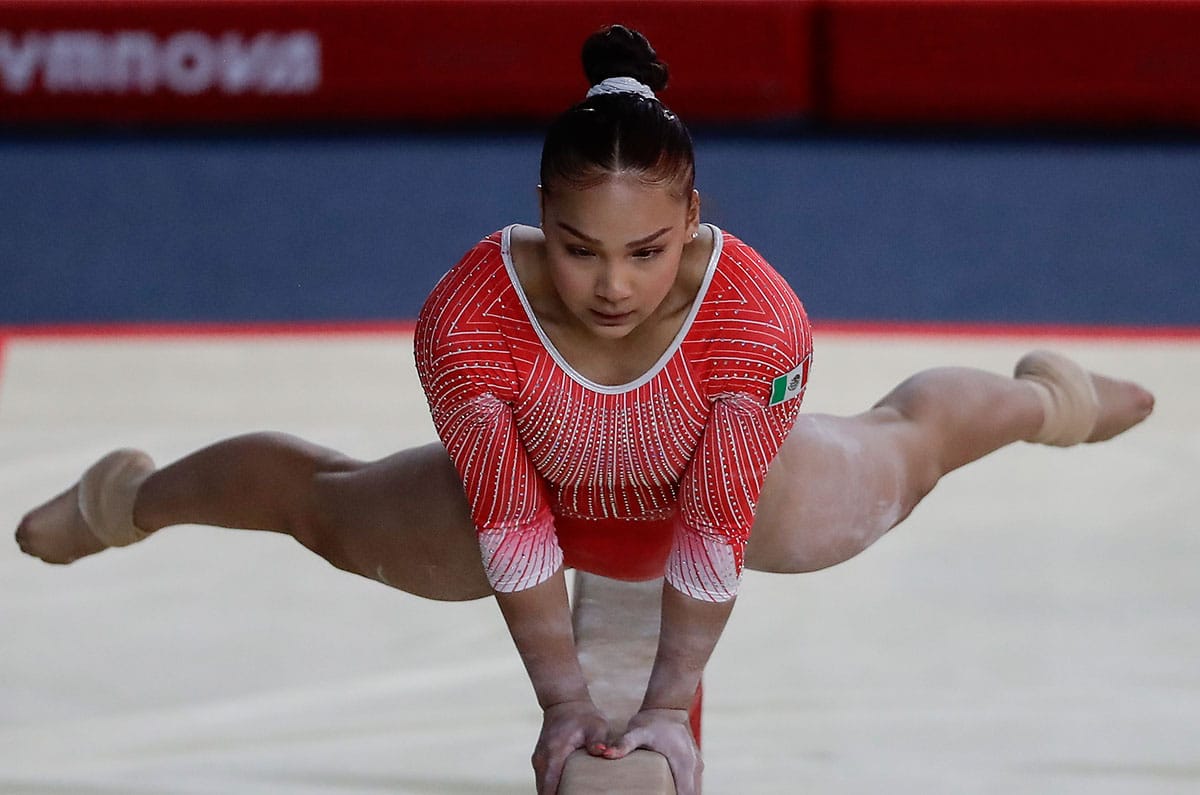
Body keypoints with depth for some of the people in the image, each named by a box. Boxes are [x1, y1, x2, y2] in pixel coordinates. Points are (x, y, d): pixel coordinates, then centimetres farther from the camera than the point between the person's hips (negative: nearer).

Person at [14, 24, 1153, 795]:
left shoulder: (757, 318, -44)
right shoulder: (469, 318, -43)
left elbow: (716, 531, -39)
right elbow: (510, 524, -36)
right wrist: (563, 704, -38)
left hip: (727, 488, 0)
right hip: (529, 494, 0)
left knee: (899, 453, 29)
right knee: (324, 506, 27)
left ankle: (1038, 394, 67)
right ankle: (134, 497, 62)